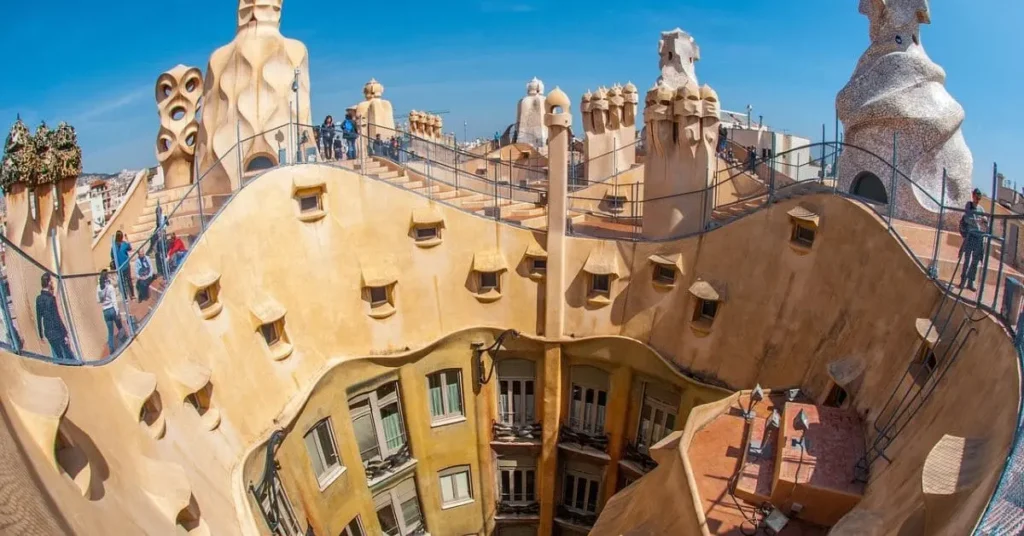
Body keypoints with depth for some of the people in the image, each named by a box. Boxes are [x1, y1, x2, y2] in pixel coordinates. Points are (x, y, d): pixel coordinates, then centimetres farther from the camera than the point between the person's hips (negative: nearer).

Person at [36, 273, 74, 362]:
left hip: (48, 332, 7)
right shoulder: (51, 298, -16)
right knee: (69, 356, -1)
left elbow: (38, 318, 11)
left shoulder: (39, 298, 5)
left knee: (57, 356, 13)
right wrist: (64, 334, -16)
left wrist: (41, 334, 19)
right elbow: (56, 318, -18)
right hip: (57, 331, -7)